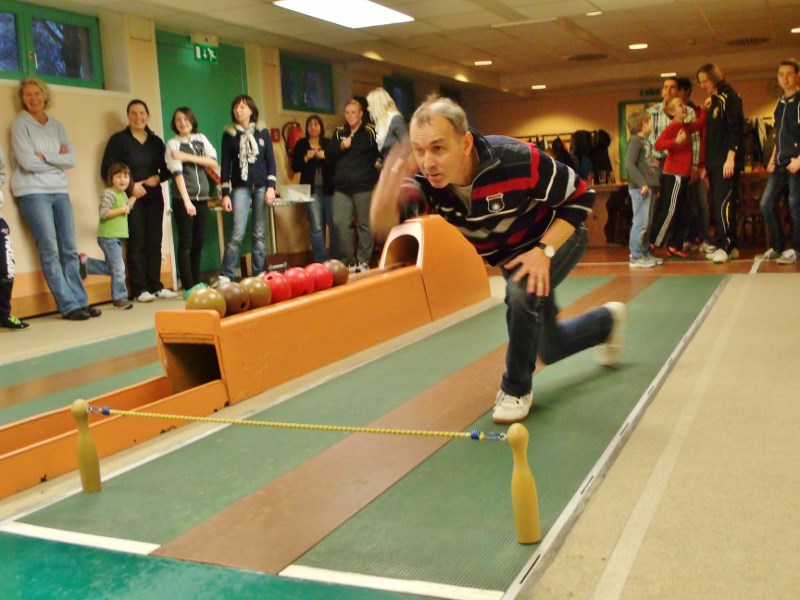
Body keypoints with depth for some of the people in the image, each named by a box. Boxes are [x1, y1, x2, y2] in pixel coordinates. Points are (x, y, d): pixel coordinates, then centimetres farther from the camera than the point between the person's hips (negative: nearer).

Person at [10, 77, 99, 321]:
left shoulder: (56, 125, 15)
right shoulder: (20, 124, 1)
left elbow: (71, 159, 3)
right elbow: (27, 161, -10)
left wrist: (45, 157, -9)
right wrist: (57, 158, 0)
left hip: (60, 191, 5)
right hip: (33, 192, -5)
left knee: (69, 250, 3)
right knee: (50, 251, -8)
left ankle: (80, 301, 7)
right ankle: (69, 306, -6)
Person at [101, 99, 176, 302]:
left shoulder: (156, 141, 15)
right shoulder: (118, 140, 1)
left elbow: (167, 169, 16)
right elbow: (107, 171, -4)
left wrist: (157, 178, -6)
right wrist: (130, 186, -14)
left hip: (154, 198, 4)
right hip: (131, 198, -4)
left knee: (155, 243, 3)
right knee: (136, 243, -6)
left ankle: (155, 286, 9)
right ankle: (139, 289, -3)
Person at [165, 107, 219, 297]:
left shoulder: (201, 139, 11)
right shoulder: (173, 144, -2)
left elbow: (214, 162, -1)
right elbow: (177, 173, -14)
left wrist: (188, 157, -10)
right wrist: (186, 200, -23)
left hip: (202, 197, 4)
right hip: (182, 198, -4)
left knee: (199, 242, 8)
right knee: (185, 242, -4)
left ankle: (197, 282, 16)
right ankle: (188, 287, -3)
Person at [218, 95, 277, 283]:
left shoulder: (262, 131, 8)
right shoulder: (229, 134, 5)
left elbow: (271, 161, 6)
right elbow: (225, 165, 3)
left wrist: (271, 187, -5)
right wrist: (225, 194, -3)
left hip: (261, 187, 2)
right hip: (240, 188, -2)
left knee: (260, 234, 3)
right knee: (238, 234, -13)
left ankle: (258, 274, 10)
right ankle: (224, 276, -8)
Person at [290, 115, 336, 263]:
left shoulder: (329, 143, 8)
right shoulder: (301, 144, 9)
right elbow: (294, 167, 5)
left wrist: (326, 157, -14)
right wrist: (306, 158, -10)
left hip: (328, 188, 1)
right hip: (311, 189, 0)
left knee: (334, 224, -2)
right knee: (316, 227, -4)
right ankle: (321, 262, -1)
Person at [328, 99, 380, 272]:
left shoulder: (369, 132, 1)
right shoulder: (339, 132, 13)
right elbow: (329, 156, 8)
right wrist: (341, 146, -7)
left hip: (364, 186, -4)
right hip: (342, 187, 4)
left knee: (364, 224, 0)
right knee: (340, 223, -3)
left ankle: (363, 262, 9)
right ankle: (348, 262, 6)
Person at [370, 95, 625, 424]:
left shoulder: (518, 160, -38)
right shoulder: (427, 181, -27)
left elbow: (580, 197, -24)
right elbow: (384, 226, -36)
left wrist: (544, 250, -34)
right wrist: (387, 195, -57)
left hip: (557, 237, -5)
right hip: (510, 254, 5)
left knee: (522, 291, -36)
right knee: (550, 349, 17)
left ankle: (517, 390, -11)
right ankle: (607, 319, 50)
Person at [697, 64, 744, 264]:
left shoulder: (729, 97, -6)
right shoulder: (713, 102, 18)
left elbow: (735, 128, -14)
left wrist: (731, 158, -21)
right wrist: (706, 164, 17)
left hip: (726, 161, -8)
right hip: (714, 162, 8)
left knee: (724, 203, -12)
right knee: (718, 204, 6)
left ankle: (725, 246, -12)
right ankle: (730, 245, 11)